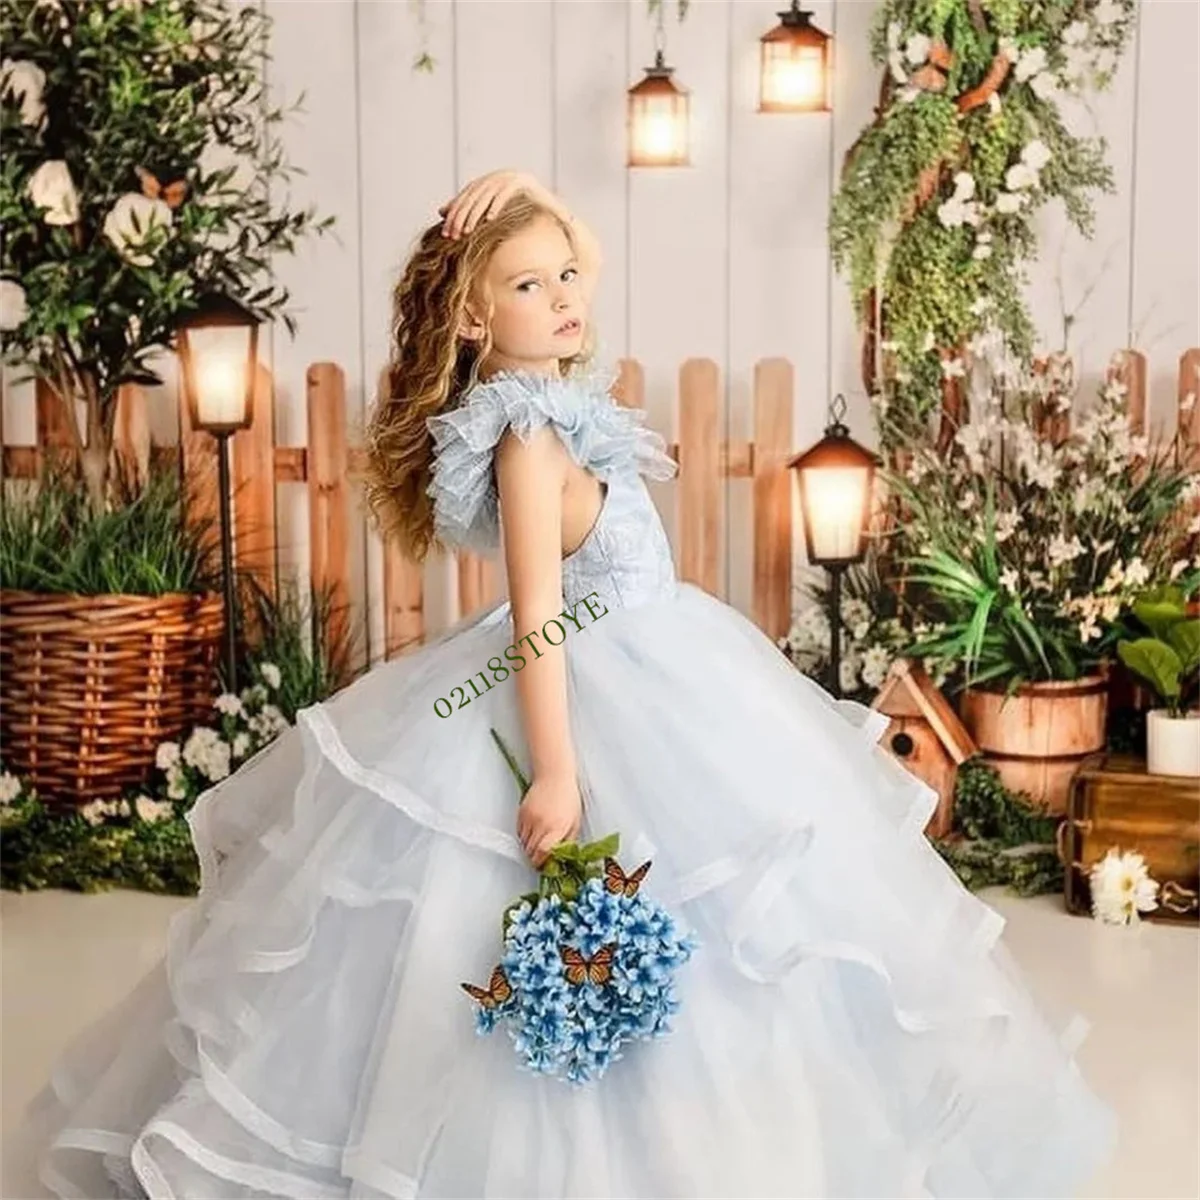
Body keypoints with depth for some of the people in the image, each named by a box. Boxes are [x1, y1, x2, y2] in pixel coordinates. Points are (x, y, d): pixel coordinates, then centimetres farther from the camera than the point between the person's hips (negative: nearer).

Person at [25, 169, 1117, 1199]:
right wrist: (555, 771, -28)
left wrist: (535, 215, 3)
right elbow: (537, 614, -25)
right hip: (589, 703, -10)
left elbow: (575, 265, 22)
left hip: (652, 678, 10)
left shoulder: (556, 396, 4)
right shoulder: (529, 434, -21)